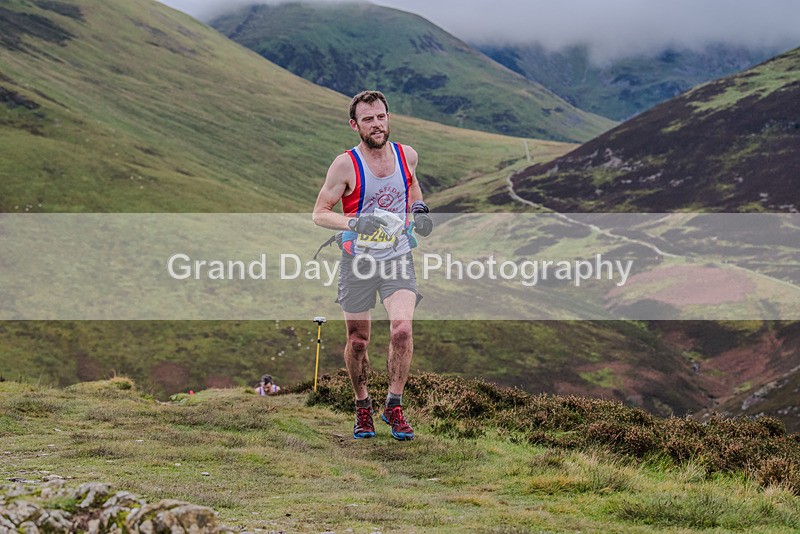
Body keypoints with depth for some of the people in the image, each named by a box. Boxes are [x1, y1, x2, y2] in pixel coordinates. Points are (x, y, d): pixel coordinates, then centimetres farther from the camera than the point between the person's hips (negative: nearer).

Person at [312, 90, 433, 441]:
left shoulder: (407, 155, -1)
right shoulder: (346, 165, -13)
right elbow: (319, 213, -10)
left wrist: (418, 209, 3)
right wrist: (354, 222, -27)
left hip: (398, 258, 2)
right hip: (358, 261, -1)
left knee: (402, 329, -19)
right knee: (357, 342, 7)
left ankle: (394, 406, -5)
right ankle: (363, 407, 29)